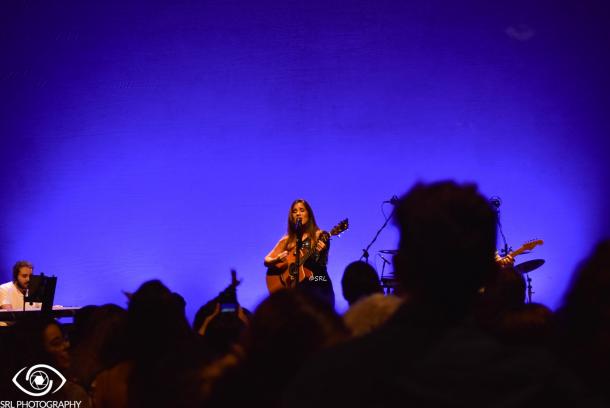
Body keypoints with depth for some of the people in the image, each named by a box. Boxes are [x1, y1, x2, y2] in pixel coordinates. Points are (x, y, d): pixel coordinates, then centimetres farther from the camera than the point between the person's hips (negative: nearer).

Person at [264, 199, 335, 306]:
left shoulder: (319, 236, 3)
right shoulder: (287, 240, 11)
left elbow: (322, 264, -6)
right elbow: (266, 261, 10)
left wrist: (320, 253, -26)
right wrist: (278, 259, -10)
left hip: (319, 285, -2)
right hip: (297, 286, 2)